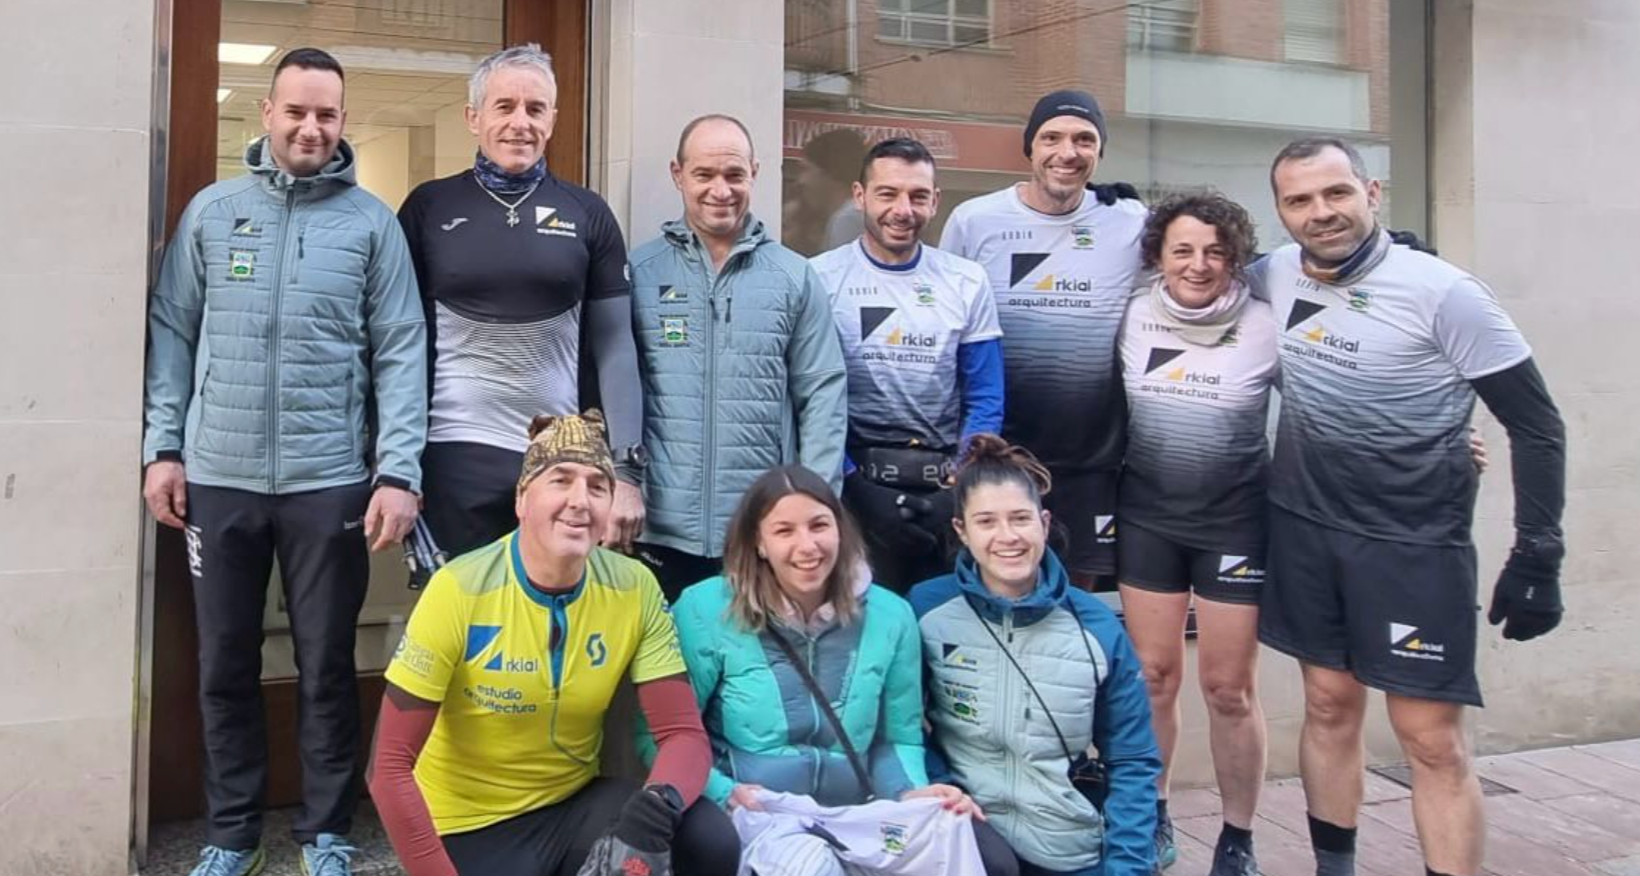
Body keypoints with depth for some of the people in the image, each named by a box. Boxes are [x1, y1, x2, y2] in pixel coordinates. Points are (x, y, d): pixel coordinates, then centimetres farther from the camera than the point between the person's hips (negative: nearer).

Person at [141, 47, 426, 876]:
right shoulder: (211, 210, 6)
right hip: (218, 477, 2)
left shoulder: (371, 221, 1)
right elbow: (172, 332, 8)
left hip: (330, 481, -2)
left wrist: (398, 471, -11)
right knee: (224, 665, 11)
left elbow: (400, 352, -3)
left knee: (327, 666, 7)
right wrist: (163, 446, 0)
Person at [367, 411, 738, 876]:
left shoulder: (635, 589, -10)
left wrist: (657, 808, -34)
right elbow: (390, 767, -17)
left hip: (573, 804, 3)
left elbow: (684, 734, -12)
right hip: (471, 825, -3)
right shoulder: (459, 591, -20)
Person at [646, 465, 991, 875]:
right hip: (754, 813, -3)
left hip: (855, 815, 4)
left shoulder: (890, 616, 7)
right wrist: (723, 792, -17)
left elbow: (897, 740, 14)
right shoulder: (707, 610, -4)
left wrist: (912, 793, -7)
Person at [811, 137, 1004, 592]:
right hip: (854, 487, -2)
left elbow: (985, 402, 4)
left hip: (948, 490, 2)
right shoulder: (820, 280, -3)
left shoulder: (967, 283, 4)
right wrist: (857, 487, -12)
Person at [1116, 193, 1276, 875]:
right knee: (1153, 676, 8)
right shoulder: (1133, 317, 0)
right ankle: (1153, 819, 27)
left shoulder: (1266, 326, -7)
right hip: (1148, 518, 3)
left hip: (1235, 522, -2)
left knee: (1229, 688, 3)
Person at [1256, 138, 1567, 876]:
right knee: (1329, 706, 14)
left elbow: (1537, 426, -11)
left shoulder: (1442, 292, -15)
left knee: (1431, 739, -2)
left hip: (1414, 544, -4)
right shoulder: (1275, 273, -1)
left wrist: (1537, 556, -14)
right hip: (1303, 529, 5)